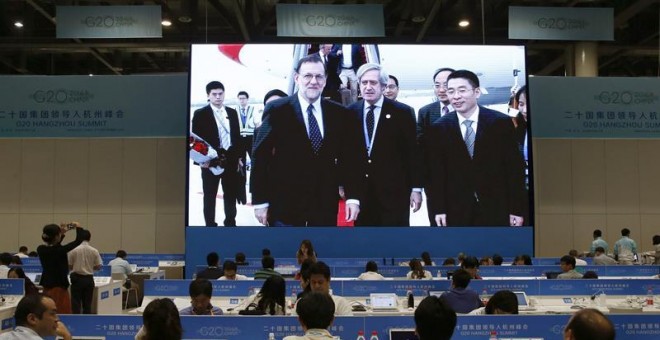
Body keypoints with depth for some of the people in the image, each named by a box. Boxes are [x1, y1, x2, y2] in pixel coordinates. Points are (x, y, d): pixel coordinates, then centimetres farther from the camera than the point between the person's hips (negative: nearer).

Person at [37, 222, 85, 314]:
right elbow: (78, 240, -12)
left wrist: (62, 234, 21)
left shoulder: (41, 249, -1)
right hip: (59, 288, -8)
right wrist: (78, 227, 4)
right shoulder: (60, 250, -20)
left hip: (47, 288, 8)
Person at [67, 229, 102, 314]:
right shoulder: (94, 251, -3)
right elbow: (98, 267, 1)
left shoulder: (73, 250, -7)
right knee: (87, 304, 8)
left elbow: (69, 266, -2)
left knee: (76, 303, 3)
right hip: (89, 279, 2)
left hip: (76, 278, -2)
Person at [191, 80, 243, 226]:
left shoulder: (232, 112, 10)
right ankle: (210, 224, 13)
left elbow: (237, 136, 13)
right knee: (210, 195, 4)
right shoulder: (200, 114, -3)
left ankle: (230, 223, 24)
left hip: (231, 158, 4)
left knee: (231, 193, 11)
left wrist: (239, 156, 10)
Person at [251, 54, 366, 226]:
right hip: (285, 203, -3)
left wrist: (353, 196, 0)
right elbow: (260, 156, -5)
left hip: (325, 203, 3)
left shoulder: (339, 113, 4)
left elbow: (350, 157, 7)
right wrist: (260, 201, -7)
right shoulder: (277, 110, -5)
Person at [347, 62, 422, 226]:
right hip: (360, 191, 3)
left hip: (394, 191, -2)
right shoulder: (351, 112, 5)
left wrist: (416, 188, -4)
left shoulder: (402, 112, -3)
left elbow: (413, 153, -2)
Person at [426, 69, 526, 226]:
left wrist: (516, 209, -3)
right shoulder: (439, 128, 0)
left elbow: (514, 168, -2)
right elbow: (436, 172, 3)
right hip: (456, 211, 1)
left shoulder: (501, 122, -4)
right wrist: (439, 209, -2)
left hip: (495, 209, -1)